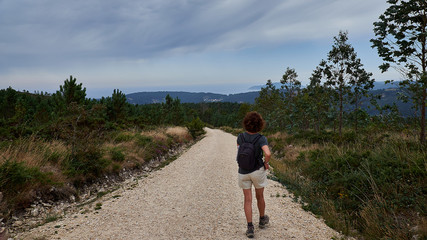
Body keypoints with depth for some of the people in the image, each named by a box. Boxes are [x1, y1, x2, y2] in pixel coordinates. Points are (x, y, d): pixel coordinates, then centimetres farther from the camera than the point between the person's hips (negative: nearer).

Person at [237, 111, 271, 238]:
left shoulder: (241, 136, -8)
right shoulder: (261, 139, -19)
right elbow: (268, 153, -33)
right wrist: (266, 163, -14)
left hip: (243, 172, 2)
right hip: (258, 171, -1)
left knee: (248, 200, 8)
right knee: (260, 196, 20)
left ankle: (250, 227, 4)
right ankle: (262, 220, 40)